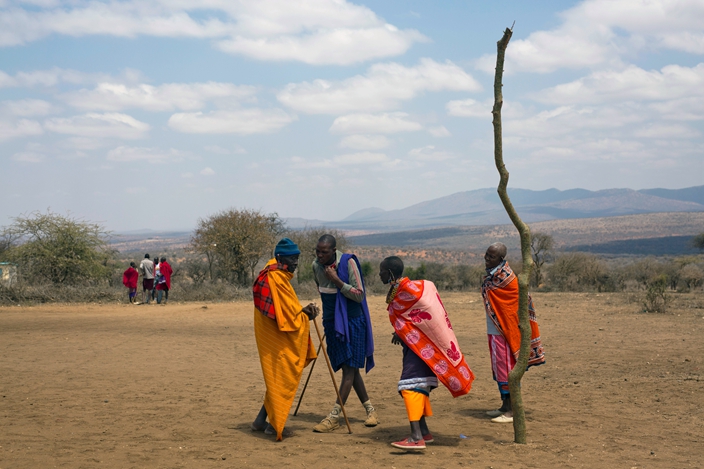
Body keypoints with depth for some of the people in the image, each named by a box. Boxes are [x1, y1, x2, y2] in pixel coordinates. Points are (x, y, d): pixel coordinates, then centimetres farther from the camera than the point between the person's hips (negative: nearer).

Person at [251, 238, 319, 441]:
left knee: (277, 379, 16)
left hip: (279, 339, 10)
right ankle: (274, 424, 5)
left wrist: (303, 311, 0)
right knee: (282, 379, -2)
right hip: (278, 341, -10)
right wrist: (306, 314, -4)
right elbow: (285, 314, -19)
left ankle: (261, 420, 20)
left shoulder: (277, 275, 13)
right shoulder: (276, 279, -19)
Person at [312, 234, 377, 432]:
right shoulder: (316, 266, -1)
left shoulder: (348, 263, -18)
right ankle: (370, 409, 20)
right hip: (332, 322, 6)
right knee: (349, 368, 10)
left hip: (352, 321, -6)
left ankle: (334, 416, -10)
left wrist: (337, 280, -25)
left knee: (349, 368, -8)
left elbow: (359, 295, -18)